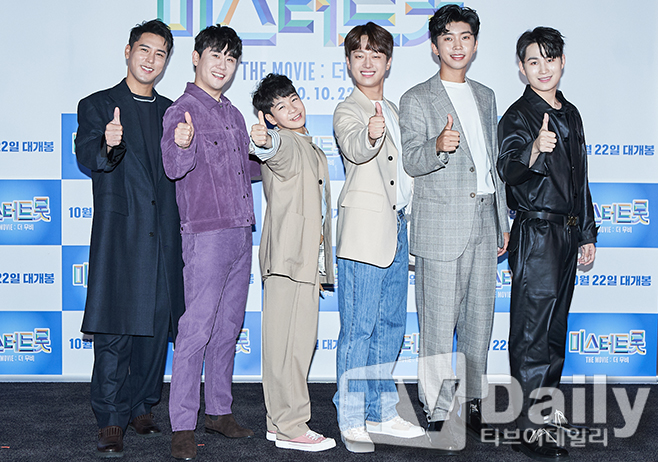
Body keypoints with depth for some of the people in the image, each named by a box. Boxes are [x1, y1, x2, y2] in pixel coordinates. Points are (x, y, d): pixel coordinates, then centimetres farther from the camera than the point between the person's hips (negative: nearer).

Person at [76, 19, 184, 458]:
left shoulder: (172, 112, 18)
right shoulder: (97, 106, 6)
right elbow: (86, 155, -13)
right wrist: (107, 145, -32)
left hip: (164, 235, 4)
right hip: (119, 233, -4)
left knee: (156, 324, 7)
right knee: (115, 328, -5)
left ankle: (142, 406, 21)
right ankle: (111, 421, 3)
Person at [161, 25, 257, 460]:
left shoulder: (234, 114, 18)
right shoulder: (182, 110, -5)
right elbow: (174, 167, -22)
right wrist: (182, 146, -41)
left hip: (241, 232, 7)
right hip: (206, 232, -7)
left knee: (229, 327, 12)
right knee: (197, 329, -8)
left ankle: (220, 411, 22)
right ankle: (182, 427, -2)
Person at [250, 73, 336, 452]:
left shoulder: (314, 150, 23)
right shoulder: (284, 145, -5)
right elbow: (279, 150, -32)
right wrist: (265, 142, -57)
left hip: (309, 257, 9)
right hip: (288, 254, -9)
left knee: (300, 340, 12)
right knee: (290, 342, -8)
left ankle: (282, 421, 21)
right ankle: (290, 426, -1)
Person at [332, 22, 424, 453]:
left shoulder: (393, 111, 18)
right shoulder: (348, 110, -5)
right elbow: (354, 148, -27)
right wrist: (370, 134, -50)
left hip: (398, 228, 8)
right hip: (365, 228, -8)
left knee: (390, 325, 13)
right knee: (359, 327, -5)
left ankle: (381, 412, 24)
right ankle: (351, 421, 4)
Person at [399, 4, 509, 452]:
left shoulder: (486, 96, 18)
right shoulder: (417, 99, 0)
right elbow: (412, 160, -11)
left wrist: (503, 221, 19)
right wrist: (438, 146, -33)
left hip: (483, 222, 6)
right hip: (442, 224, -6)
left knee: (480, 318, 11)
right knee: (439, 323, -3)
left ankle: (472, 403, 24)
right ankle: (440, 413, 6)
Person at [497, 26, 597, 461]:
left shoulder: (570, 114, 15)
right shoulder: (518, 116, -9)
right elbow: (508, 169, -27)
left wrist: (587, 232, 20)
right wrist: (535, 149, -47)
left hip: (567, 232, 8)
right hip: (536, 232, -8)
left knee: (557, 324, 15)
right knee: (533, 329, -6)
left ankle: (548, 406, 28)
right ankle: (531, 427, -1)